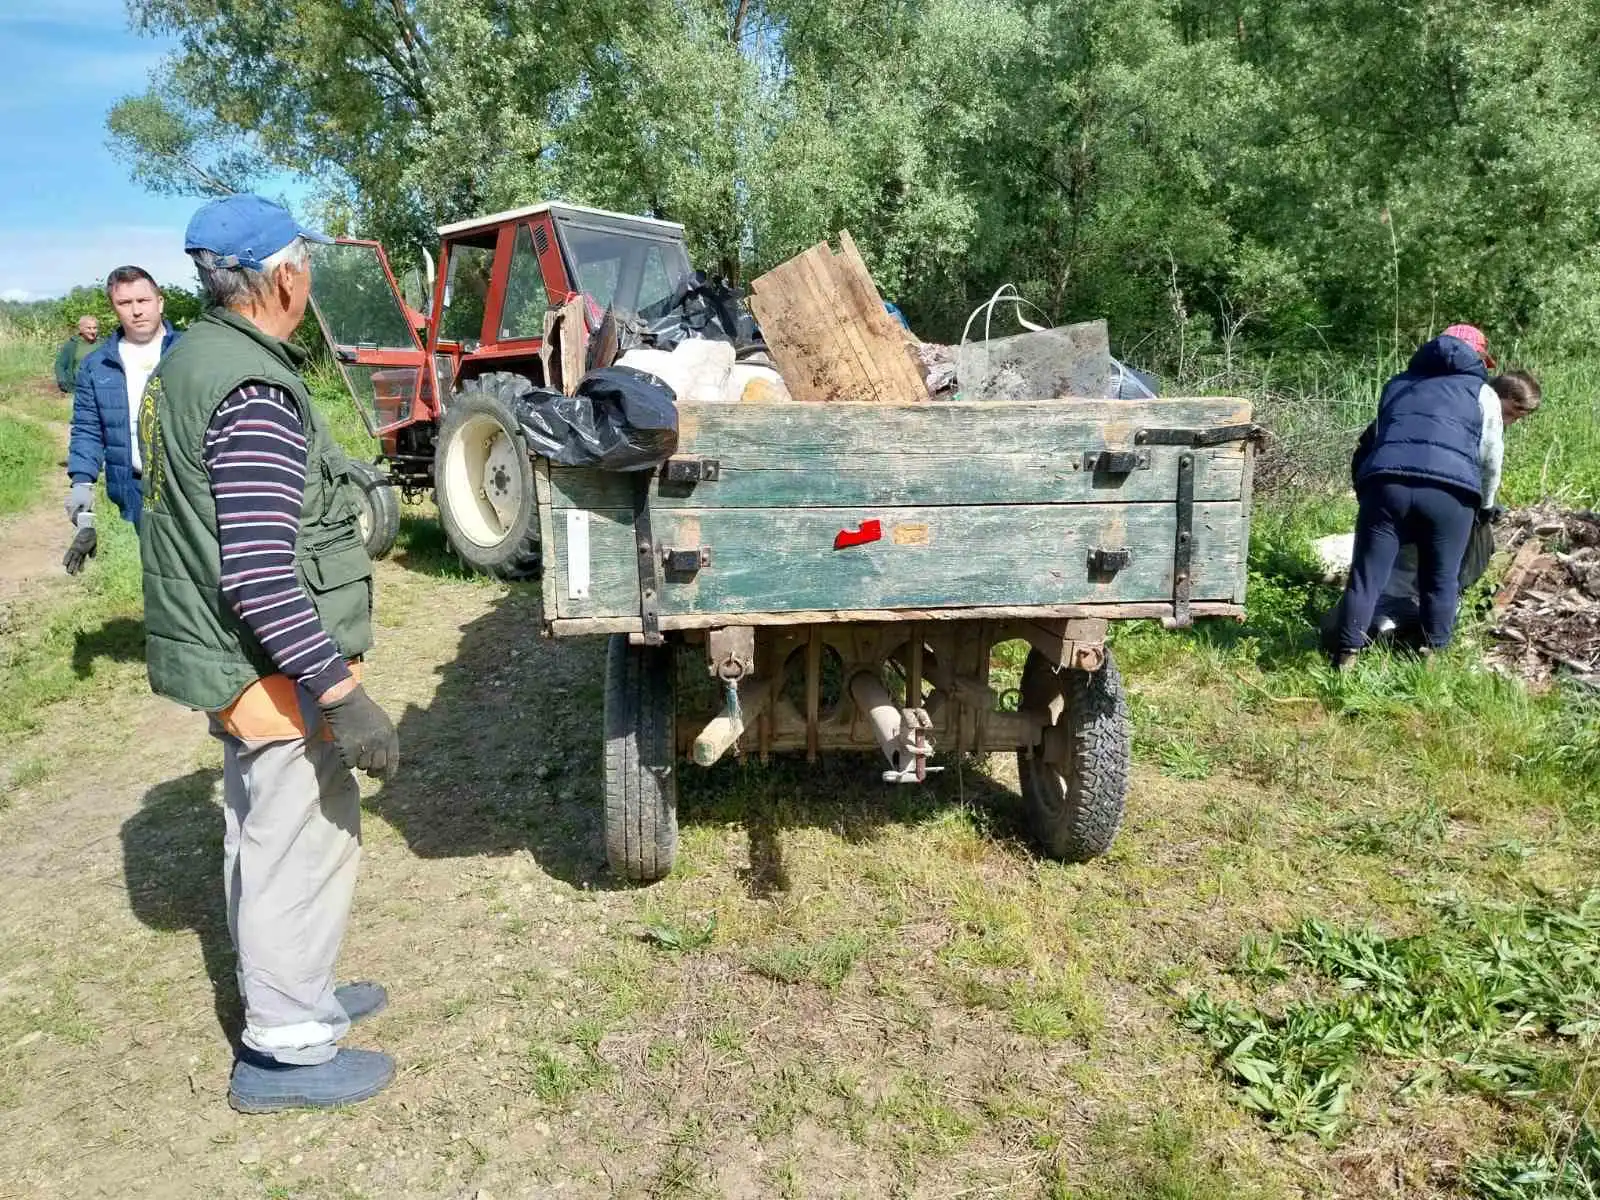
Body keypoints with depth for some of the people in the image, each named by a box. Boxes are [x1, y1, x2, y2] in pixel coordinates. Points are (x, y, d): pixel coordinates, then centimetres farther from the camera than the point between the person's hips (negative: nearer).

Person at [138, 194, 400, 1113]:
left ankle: (289, 995, 37)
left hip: (236, 659, 10)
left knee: (263, 835, 20)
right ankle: (285, 1051, 16)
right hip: (274, 665, -10)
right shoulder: (253, 392, -24)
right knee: (307, 843, 2)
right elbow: (260, 575, -29)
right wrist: (342, 696, -28)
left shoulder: (194, 359, 9)